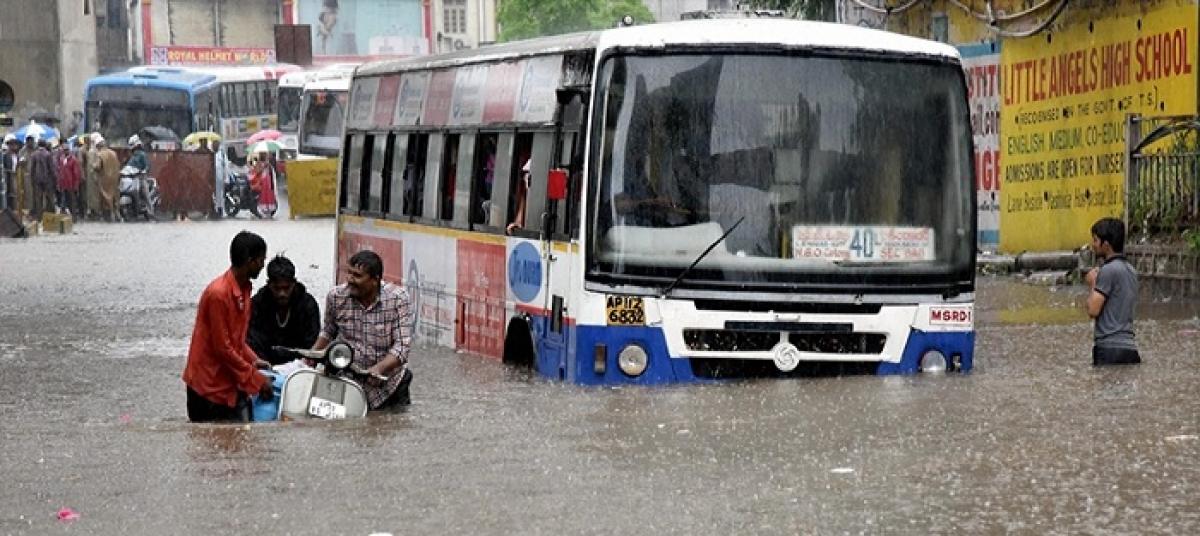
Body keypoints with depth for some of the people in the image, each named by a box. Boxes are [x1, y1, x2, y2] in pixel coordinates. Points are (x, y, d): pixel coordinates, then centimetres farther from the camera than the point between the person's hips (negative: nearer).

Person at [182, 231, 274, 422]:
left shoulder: (243, 289, 7)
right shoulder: (218, 293, -22)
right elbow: (222, 348, -20)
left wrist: (253, 360, 5)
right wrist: (256, 379, -15)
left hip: (232, 382, 8)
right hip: (209, 384, -8)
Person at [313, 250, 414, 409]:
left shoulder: (398, 299, -14)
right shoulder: (336, 296, -5)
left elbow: (401, 346, -18)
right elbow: (328, 332, 16)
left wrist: (379, 368, -35)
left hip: (389, 383, -1)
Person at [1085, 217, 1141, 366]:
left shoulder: (1108, 270, -10)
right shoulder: (1130, 270, 18)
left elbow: (1093, 310, -14)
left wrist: (1092, 284, 2)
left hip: (1109, 348, -8)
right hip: (1130, 346, 8)